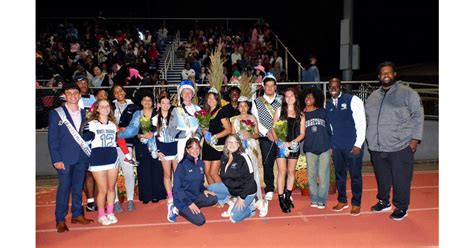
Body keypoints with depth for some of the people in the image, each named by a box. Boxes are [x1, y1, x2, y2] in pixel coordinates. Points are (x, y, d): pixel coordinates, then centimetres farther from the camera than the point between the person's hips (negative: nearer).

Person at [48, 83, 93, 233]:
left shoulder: (84, 113, 11)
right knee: (64, 187, -1)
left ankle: (77, 214, 23)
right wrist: (56, 159, -10)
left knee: (78, 187, 10)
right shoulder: (56, 113, 0)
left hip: (82, 157, 3)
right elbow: (52, 139, -3)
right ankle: (60, 220, 9)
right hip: (65, 157, -3)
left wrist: (89, 154, 3)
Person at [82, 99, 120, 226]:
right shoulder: (91, 124, -2)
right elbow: (84, 140, -3)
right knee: (103, 190, -2)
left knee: (111, 188, 9)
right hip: (98, 161, -4)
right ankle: (101, 215, 15)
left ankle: (110, 213, 24)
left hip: (113, 159, 4)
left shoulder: (113, 124, 13)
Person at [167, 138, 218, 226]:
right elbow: (177, 188, -18)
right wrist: (189, 203, -22)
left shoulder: (200, 163, 2)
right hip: (183, 199, -6)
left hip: (195, 196, 6)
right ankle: (178, 209, 4)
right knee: (200, 220, -16)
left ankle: (193, 208, -1)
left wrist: (204, 190, -6)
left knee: (213, 199, -14)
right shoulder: (182, 165, -18)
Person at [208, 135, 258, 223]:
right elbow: (223, 175, 13)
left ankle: (250, 204, 11)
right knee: (210, 189, -7)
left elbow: (249, 179, -21)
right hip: (230, 187, 7)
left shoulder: (243, 158, -22)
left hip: (246, 191, -7)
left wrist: (242, 197, -19)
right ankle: (232, 203, 5)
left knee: (234, 218, -14)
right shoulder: (224, 157, -1)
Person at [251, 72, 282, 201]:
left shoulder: (281, 100, 10)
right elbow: (255, 121, 1)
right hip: (265, 138, 0)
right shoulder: (257, 102, 7)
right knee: (267, 164, 0)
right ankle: (269, 190, 14)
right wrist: (267, 132, -10)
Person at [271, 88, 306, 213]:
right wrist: (280, 141, -12)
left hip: (294, 145, 2)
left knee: (291, 172, 9)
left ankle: (288, 197, 22)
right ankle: (281, 199, 1)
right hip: (281, 145, -2)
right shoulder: (280, 110, 4)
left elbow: (302, 133, 4)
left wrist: (292, 143, -10)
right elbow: (274, 129, 1)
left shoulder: (300, 114, 7)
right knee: (282, 172, -5)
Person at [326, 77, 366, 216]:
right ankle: (342, 201, 29)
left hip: (353, 146, -4)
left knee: (355, 175, 5)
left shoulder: (353, 100, -7)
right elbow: (328, 126, 9)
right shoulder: (327, 104, 6)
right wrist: (329, 145, 7)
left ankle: (356, 203, 21)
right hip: (336, 146, 4)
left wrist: (358, 144, -11)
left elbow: (361, 123, -8)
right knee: (339, 174, 13)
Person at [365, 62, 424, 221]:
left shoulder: (407, 93, -1)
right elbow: (367, 119, 20)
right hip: (377, 148, 5)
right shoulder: (373, 97, 13)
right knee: (382, 178, 16)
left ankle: (401, 207, 18)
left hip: (400, 147, -5)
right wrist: (370, 139, 15)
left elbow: (417, 116, -3)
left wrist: (415, 138, -9)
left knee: (401, 179, 1)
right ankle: (383, 202, 34)